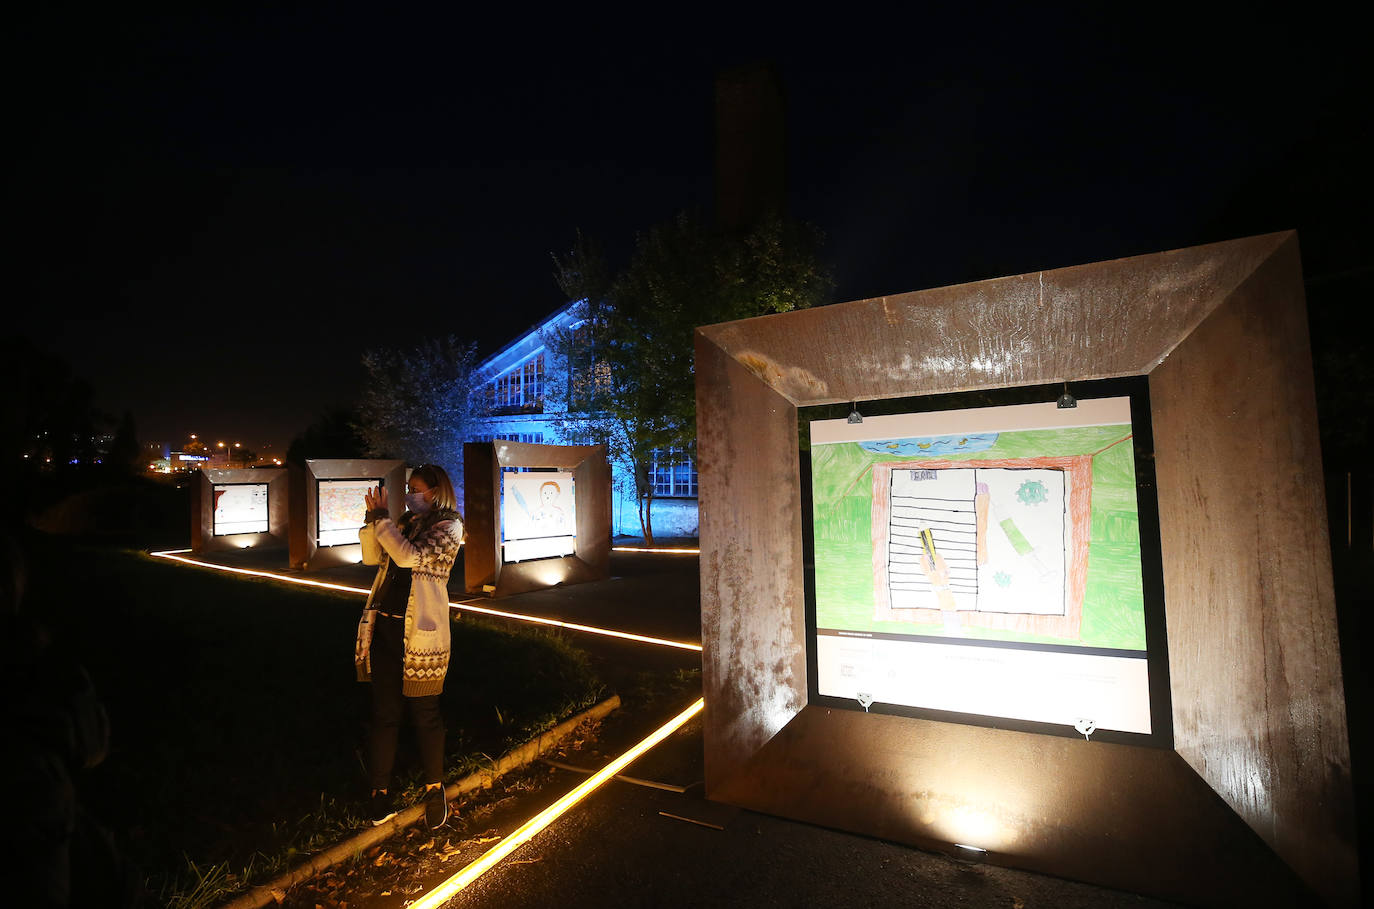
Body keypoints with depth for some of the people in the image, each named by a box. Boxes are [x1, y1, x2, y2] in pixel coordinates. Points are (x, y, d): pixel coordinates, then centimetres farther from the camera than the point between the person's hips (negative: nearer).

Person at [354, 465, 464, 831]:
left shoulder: (448, 526, -7)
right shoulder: (406, 522, 12)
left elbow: (410, 556, -20)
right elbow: (372, 557, 14)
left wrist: (381, 517, -12)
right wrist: (373, 518, 1)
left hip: (419, 633, -5)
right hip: (385, 626, 5)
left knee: (424, 714, 6)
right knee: (384, 713, 10)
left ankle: (434, 789, 24)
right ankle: (380, 792, 23)